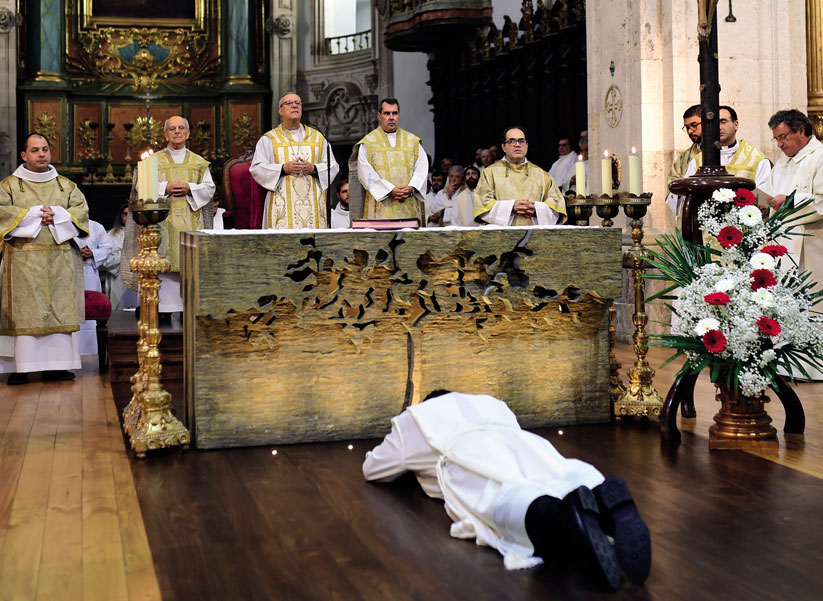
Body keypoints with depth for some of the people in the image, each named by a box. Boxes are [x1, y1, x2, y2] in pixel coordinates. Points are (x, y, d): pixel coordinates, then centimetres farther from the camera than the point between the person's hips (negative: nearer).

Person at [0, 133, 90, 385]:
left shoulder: (66, 185, 15)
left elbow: (82, 210, 4)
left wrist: (57, 214, -11)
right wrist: (34, 214, -10)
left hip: (60, 260, 2)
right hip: (23, 258, -2)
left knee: (60, 309, -1)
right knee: (23, 312, -5)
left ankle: (56, 365, 3)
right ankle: (20, 368, -4)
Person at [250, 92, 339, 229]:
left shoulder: (317, 137, 16)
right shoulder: (268, 139, 10)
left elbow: (333, 166, 11)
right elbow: (256, 168, 2)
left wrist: (314, 169, -8)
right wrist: (283, 168, -12)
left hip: (313, 204, 2)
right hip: (283, 205, -2)